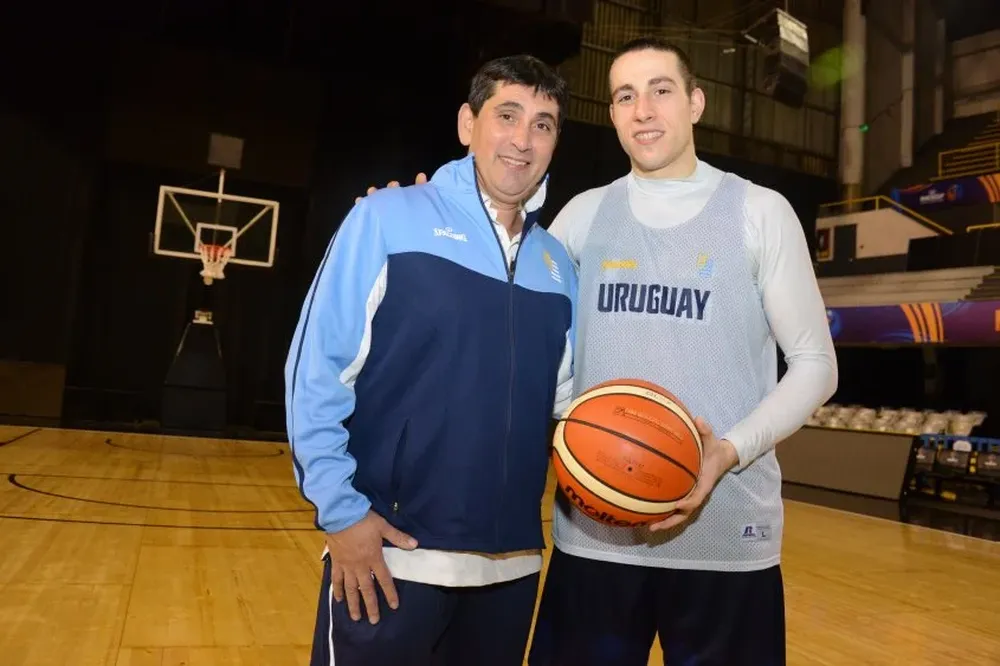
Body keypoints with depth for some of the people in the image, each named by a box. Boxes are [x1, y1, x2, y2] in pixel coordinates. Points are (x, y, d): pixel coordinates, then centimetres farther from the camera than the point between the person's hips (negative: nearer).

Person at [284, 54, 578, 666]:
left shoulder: (557, 263, 7)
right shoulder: (388, 218, -7)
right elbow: (317, 368, -9)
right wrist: (341, 509, -12)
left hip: (512, 564, 5)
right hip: (388, 557, -5)